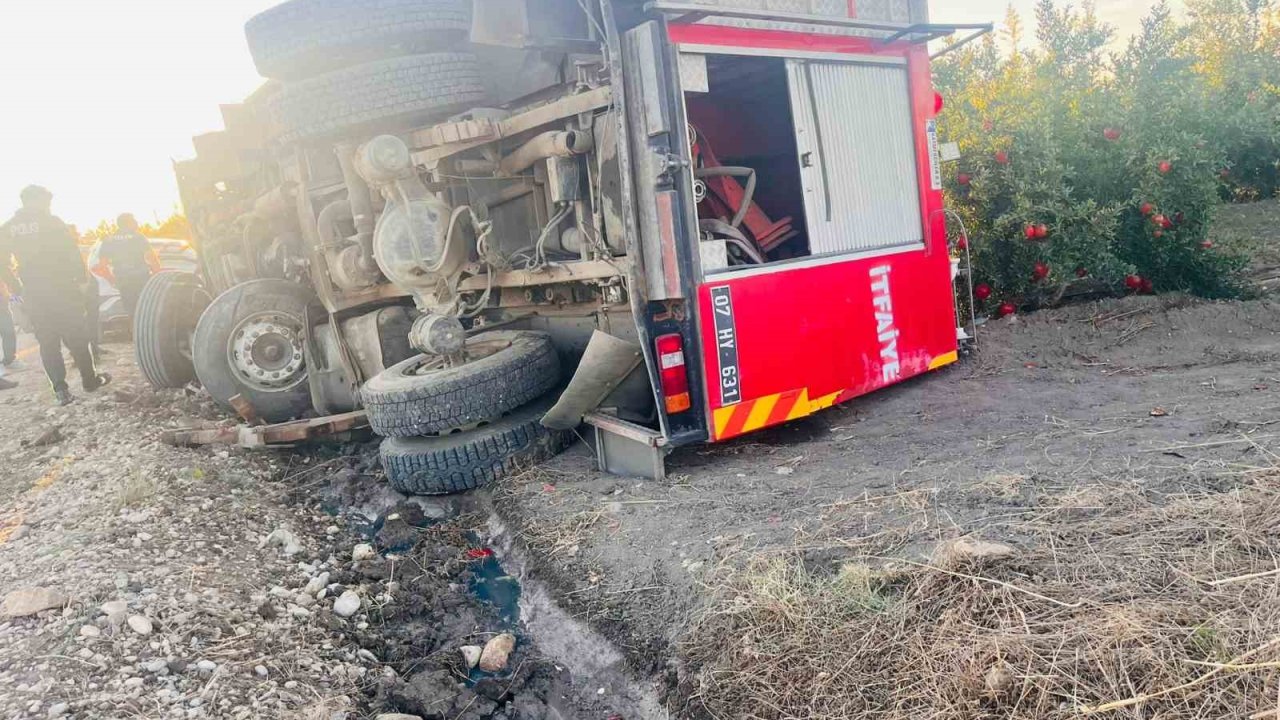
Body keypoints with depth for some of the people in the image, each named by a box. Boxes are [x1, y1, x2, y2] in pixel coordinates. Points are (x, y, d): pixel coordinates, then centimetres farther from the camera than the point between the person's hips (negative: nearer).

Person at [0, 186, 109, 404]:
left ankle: (60, 389, 1)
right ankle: (90, 378, 17)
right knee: (75, 336, 8)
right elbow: (72, 253, -10)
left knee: (47, 341, 7)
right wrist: (82, 278, 1)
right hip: (61, 289, -4)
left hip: (32, 294, 4)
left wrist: (18, 289, 15)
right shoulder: (51, 222, -6)